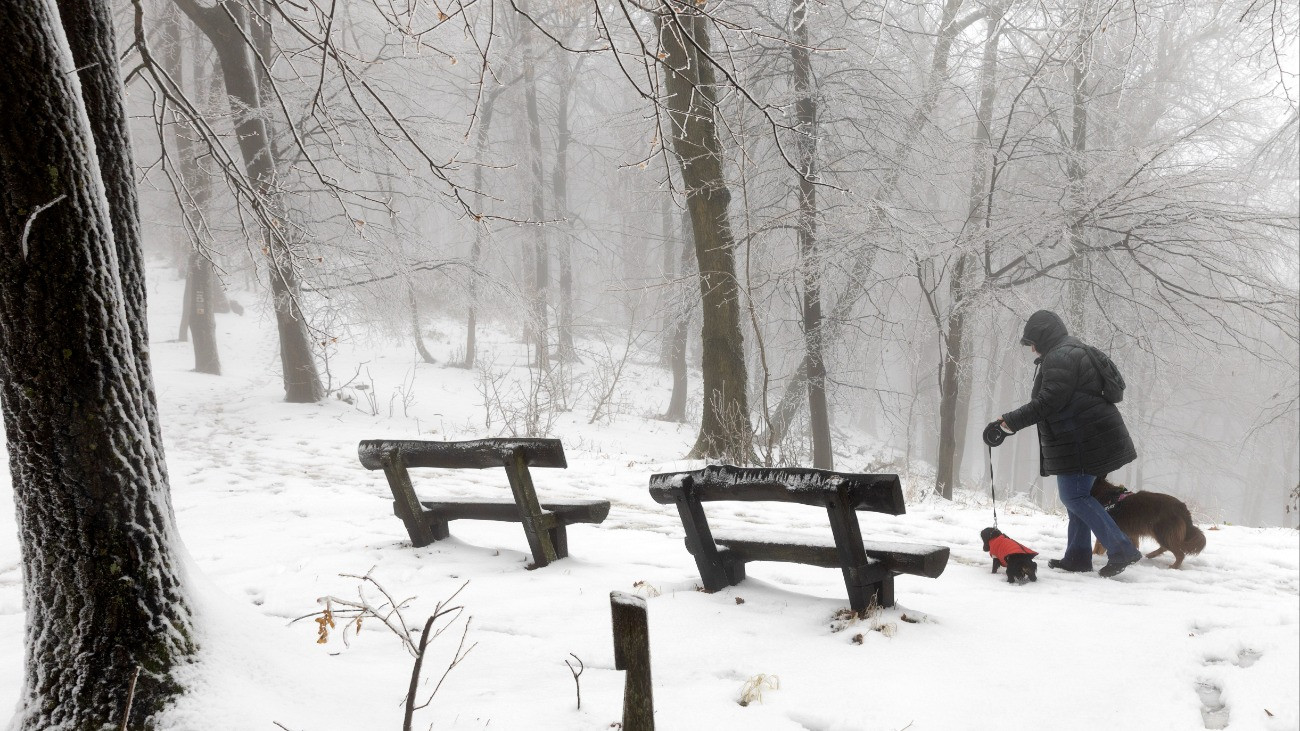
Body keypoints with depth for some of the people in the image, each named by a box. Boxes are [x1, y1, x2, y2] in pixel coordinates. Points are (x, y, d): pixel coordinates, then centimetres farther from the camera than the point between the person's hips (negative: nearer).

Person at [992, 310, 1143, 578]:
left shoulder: (1059, 357, -14)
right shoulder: (1072, 352, 21)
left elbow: (1048, 402, -23)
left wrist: (1012, 420, -18)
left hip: (1083, 442, -11)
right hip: (1087, 439, 11)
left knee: (1074, 496, -9)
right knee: (1077, 496, 14)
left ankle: (1122, 550, -12)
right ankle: (1077, 557, 18)